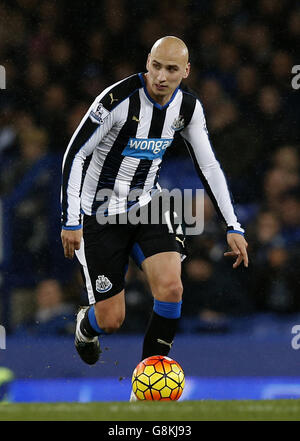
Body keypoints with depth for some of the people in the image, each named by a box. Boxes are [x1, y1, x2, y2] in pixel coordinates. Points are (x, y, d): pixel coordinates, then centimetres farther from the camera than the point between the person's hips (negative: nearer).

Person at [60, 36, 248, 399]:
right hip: (100, 214, -4)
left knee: (171, 287, -21)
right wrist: (71, 221, -22)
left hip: (147, 205, 4)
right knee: (111, 321, -4)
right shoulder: (119, 98, -23)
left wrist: (233, 227, 1)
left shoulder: (187, 106, -5)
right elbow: (74, 154, -18)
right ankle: (87, 325, 36)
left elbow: (208, 166, 5)